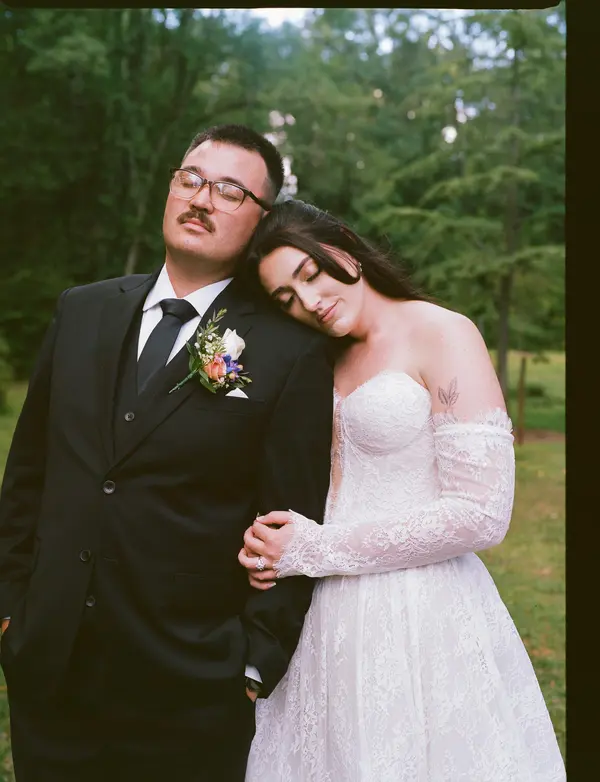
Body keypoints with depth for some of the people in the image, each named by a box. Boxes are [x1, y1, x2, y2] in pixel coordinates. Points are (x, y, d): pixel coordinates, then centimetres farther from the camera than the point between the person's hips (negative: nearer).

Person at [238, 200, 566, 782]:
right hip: (335, 617, 7)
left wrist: (317, 549, -13)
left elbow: (482, 514, -18)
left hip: (421, 618, -7)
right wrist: (276, 549, -6)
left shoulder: (443, 333, -11)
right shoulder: (334, 362, 13)